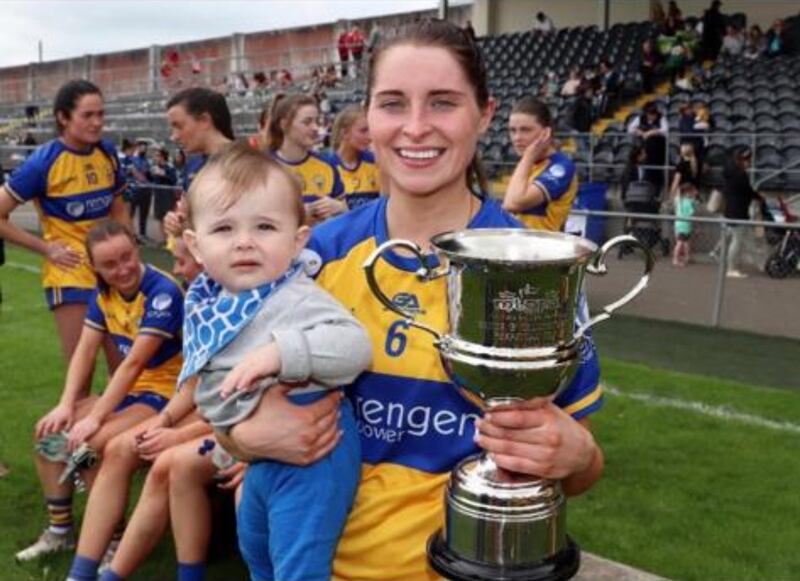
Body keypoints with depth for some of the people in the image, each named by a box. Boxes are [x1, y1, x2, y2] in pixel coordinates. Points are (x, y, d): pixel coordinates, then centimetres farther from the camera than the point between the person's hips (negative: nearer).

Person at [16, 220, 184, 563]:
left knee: (89, 444, -25)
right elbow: (85, 351, 1)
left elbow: (134, 363, -24)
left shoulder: (163, 292, -21)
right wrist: (66, 405, -11)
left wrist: (95, 417, -24)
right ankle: (59, 531, 13)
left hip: (166, 394, -8)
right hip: (129, 391, 8)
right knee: (50, 432, 0)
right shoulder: (104, 293, 4)